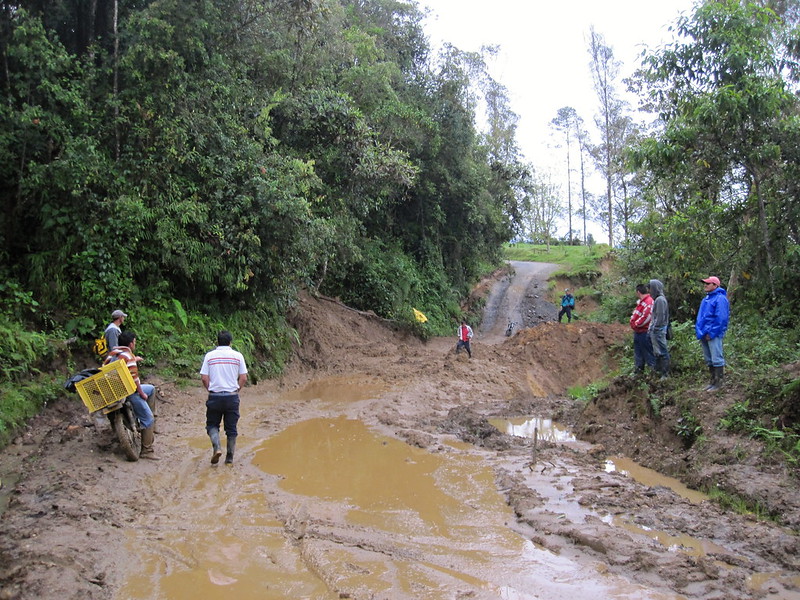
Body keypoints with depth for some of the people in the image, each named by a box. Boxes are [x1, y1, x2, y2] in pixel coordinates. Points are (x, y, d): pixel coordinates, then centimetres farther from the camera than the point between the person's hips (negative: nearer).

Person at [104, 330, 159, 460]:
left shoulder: (112, 353, 8)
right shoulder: (128, 356, -18)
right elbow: (134, 378, -22)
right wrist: (142, 394, -9)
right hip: (129, 393, -9)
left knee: (151, 388, 26)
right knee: (148, 420, -2)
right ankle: (146, 451, -1)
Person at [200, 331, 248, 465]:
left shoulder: (209, 356, 0)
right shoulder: (237, 356, 0)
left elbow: (204, 378, -4)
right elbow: (243, 378, -2)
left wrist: (210, 389, 11)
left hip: (214, 396, 0)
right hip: (232, 397, 0)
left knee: (212, 424, 15)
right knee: (231, 428, 10)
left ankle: (216, 447, -8)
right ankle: (229, 457, 13)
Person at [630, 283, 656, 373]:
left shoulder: (649, 302, -20)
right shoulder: (641, 302, 13)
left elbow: (646, 317, -26)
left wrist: (636, 324, -15)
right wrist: (633, 321, 7)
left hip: (645, 333, -11)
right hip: (638, 332, 11)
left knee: (647, 352, -4)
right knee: (638, 352, 19)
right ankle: (638, 370, 29)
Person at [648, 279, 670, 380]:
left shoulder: (660, 299, -16)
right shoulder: (657, 299, 14)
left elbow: (660, 316, -20)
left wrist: (654, 328, -17)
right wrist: (651, 328, 15)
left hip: (658, 330, -10)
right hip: (655, 330, 10)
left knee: (661, 352, -5)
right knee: (657, 352, 16)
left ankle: (665, 374, -1)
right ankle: (658, 370, 25)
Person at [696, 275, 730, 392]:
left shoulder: (720, 298, -12)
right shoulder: (706, 299, 17)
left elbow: (721, 319, -18)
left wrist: (711, 333, -18)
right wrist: (698, 330, 14)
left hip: (713, 334, -9)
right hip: (704, 334, 10)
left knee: (716, 359, -5)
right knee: (709, 360, 14)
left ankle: (718, 383, 1)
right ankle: (713, 381, 23)